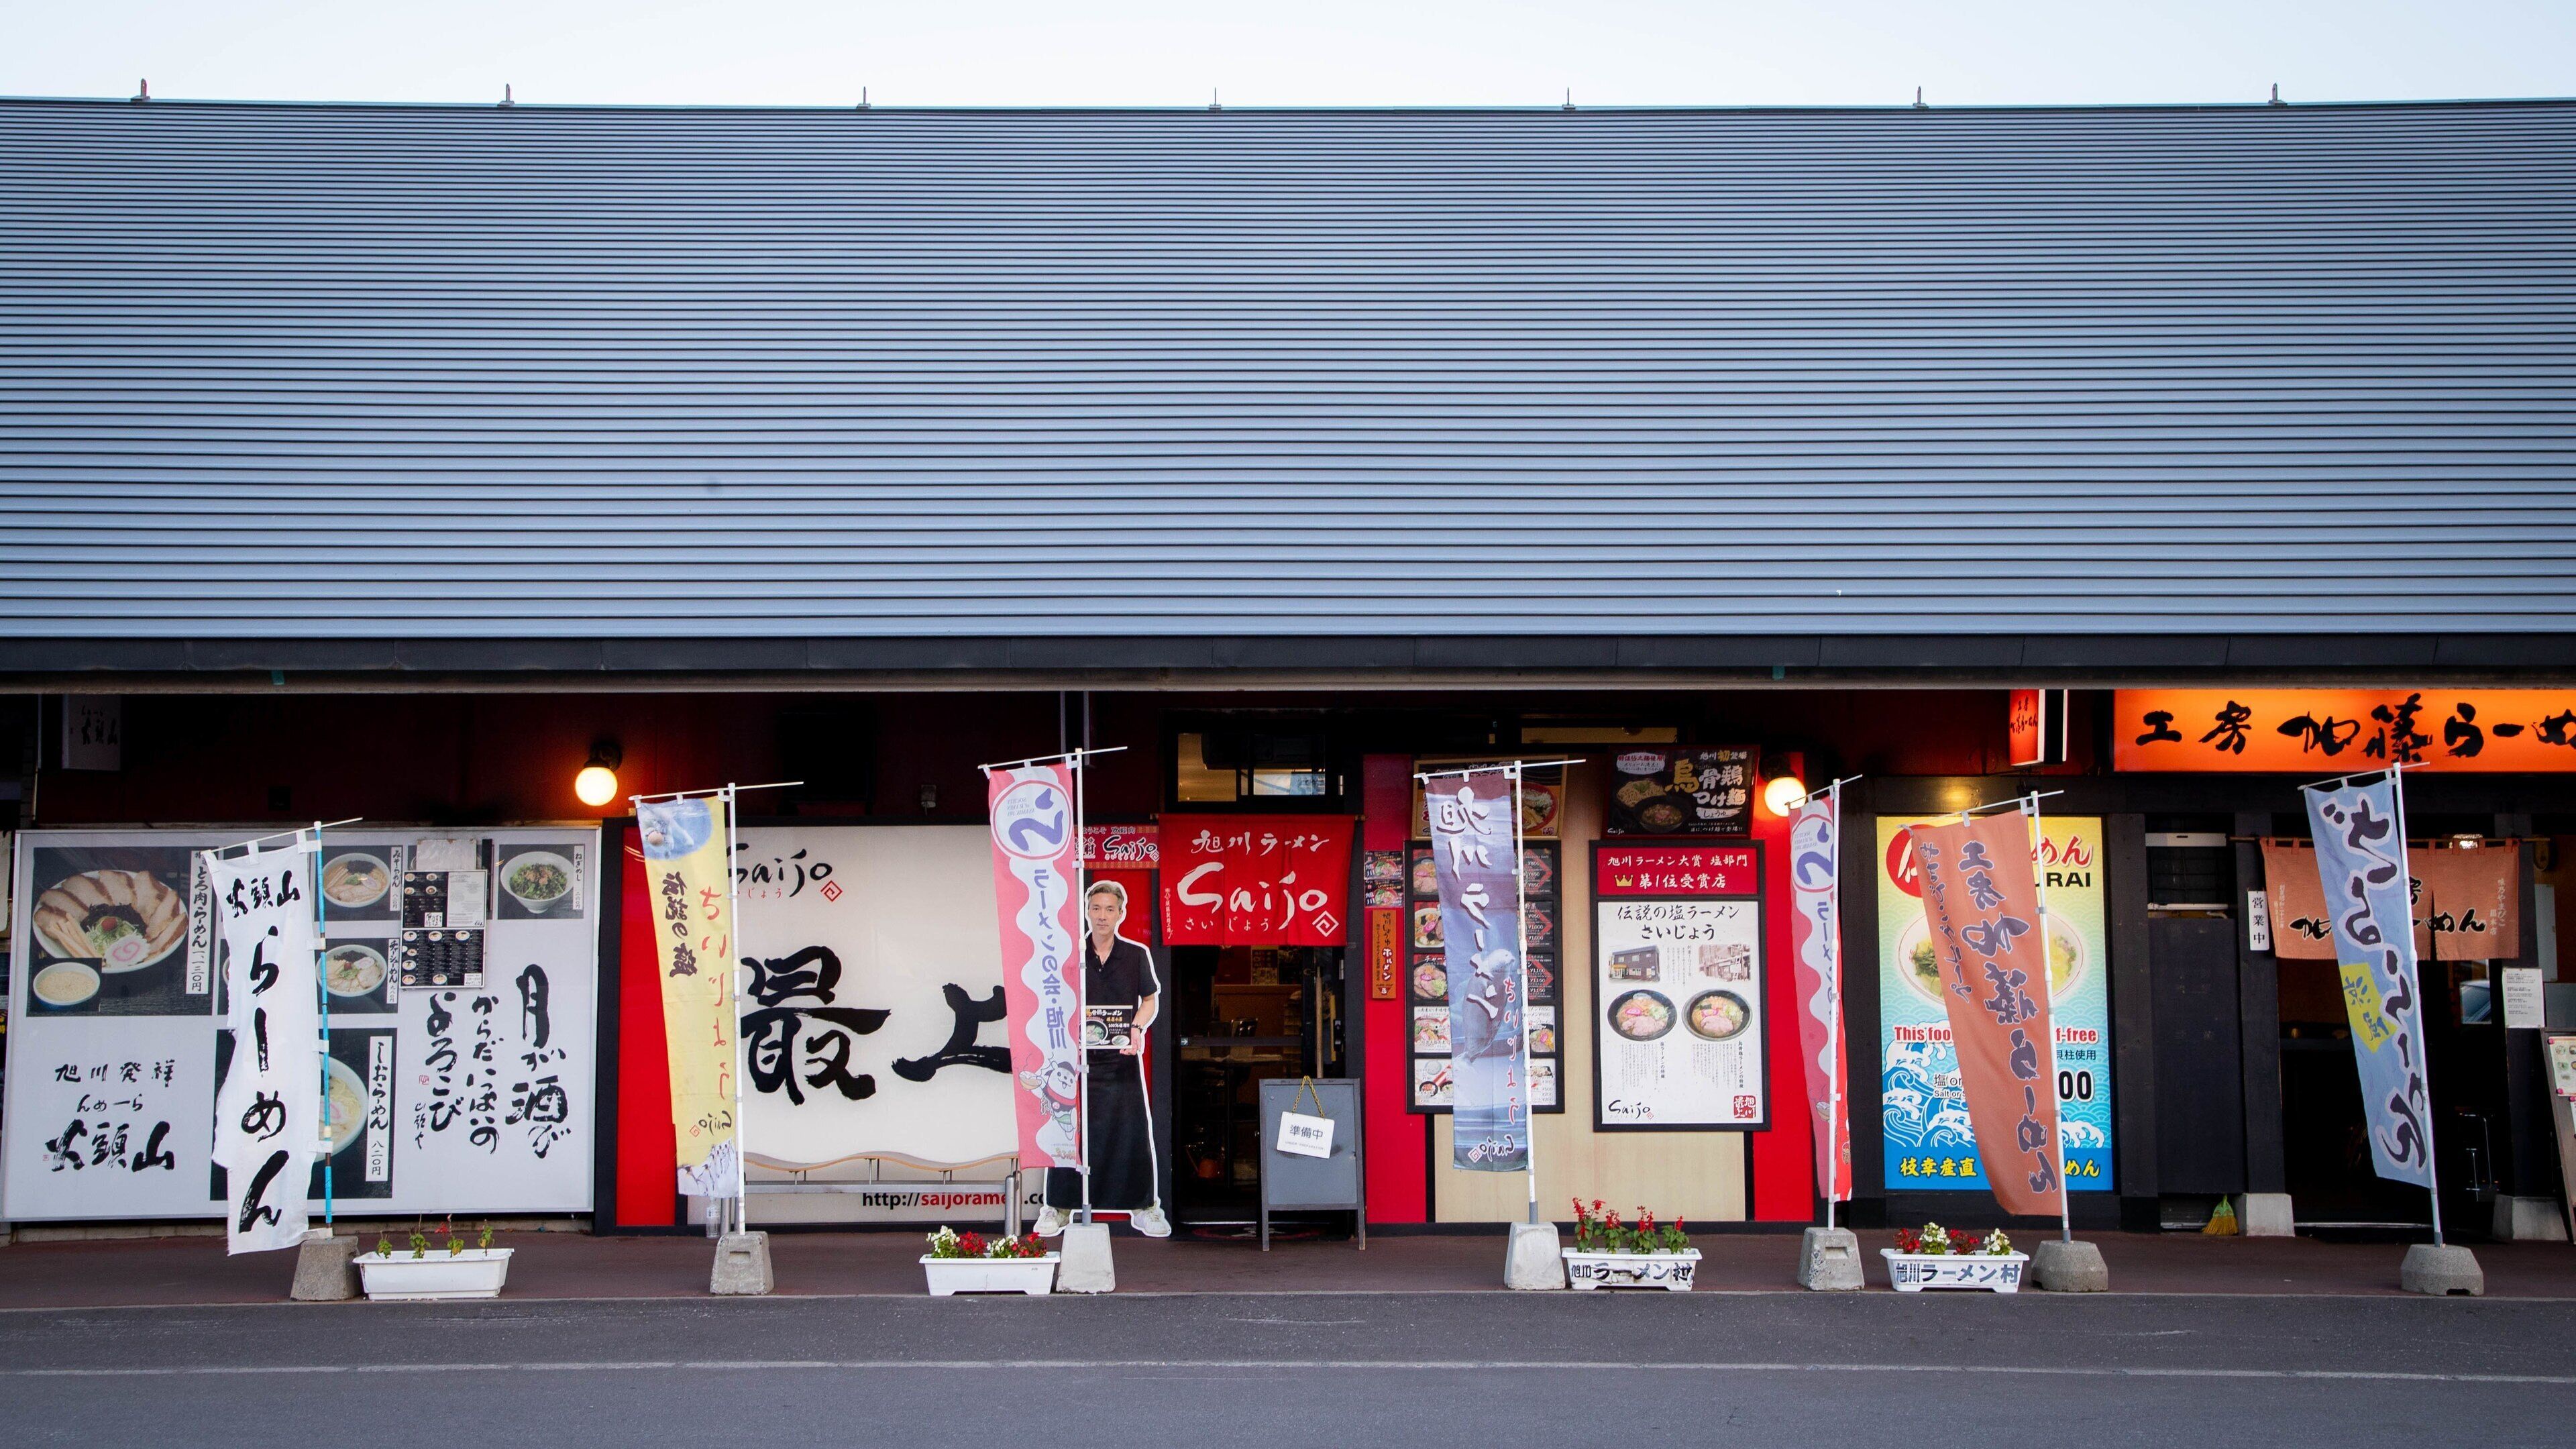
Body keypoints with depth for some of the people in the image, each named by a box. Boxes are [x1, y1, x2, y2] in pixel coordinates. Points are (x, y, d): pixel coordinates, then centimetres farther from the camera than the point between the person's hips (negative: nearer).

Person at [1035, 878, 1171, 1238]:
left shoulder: (1137, 954, 6)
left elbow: (1151, 1000, 9)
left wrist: (1137, 1028, -9)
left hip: (1123, 1056, 0)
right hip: (1079, 1054, 0)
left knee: (1135, 1130, -2)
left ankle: (1144, 1207, 10)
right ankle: (1058, 1208, 11)